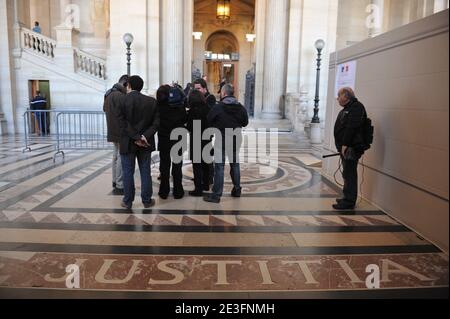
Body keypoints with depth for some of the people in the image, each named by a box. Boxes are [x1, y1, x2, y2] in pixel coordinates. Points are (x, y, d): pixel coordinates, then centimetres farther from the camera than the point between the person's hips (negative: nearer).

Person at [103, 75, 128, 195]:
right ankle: (119, 186, 0)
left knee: (116, 156, 17)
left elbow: (105, 108, 21)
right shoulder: (121, 96, -19)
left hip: (113, 131, 10)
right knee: (122, 157, -5)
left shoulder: (109, 94, 12)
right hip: (121, 132, -10)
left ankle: (115, 182, 26)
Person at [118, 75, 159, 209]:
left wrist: (135, 137, -13)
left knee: (128, 172, 7)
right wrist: (144, 136, -12)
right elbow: (156, 123, -4)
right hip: (146, 143, 2)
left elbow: (123, 123, -14)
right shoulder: (152, 101, 1)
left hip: (127, 143, -2)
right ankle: (147, 200, 17)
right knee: (145, 172, 10)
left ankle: (128, 201, 16)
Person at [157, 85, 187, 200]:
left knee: (164, 165, 10)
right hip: (178, 139, 1)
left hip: (164, 140, -1)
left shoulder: (159, 106, -13)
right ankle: (178, 191, 15)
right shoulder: (180, 106, -7)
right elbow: (185, 119, 4)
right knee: (177, 165, 10)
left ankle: (164, 191, 15)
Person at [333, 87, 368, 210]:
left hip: (351, 148, -10)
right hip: (345, 148, 10)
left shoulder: (356, 107, -13)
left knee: (349, 175, -6)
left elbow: (351, 128, -23)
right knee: (347, 174, 16)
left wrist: (345, 144, -25)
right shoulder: (347, 109, 20)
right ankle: (347, 199, 25)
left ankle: (349, 202, 0)